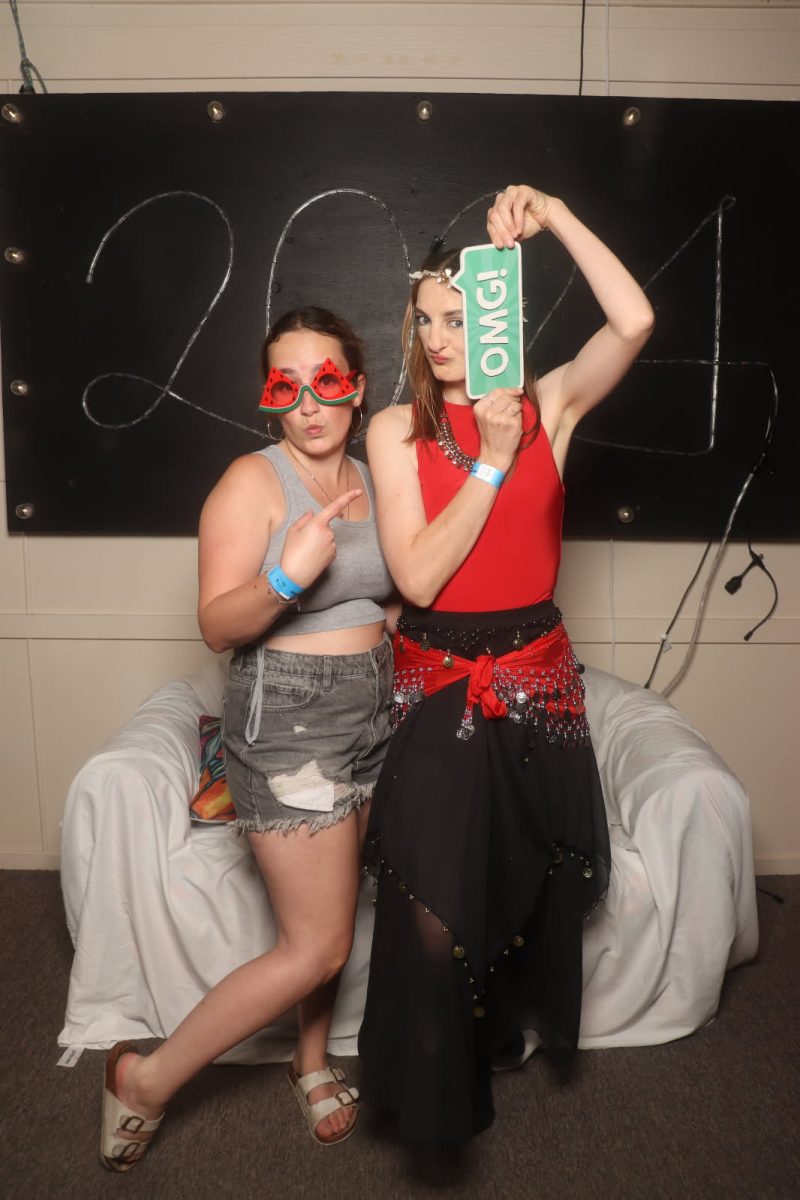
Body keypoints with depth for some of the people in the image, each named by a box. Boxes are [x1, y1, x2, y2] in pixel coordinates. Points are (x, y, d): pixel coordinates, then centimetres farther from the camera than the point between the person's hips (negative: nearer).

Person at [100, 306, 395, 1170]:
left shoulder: (371, 481, 8)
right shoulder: (252, 481, -13)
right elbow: (217, 624, -18)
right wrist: (286, 579, -35)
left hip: (368, 714, 7)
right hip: (287, 720, -7)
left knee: (328, 914, 18)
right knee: (317, 945, -1)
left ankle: (312, 1060, 43)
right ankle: (146, 1079, 18)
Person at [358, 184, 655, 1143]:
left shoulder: (549, 409, -4)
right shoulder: (395, 430, -7)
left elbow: (633, 322, -21)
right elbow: (417, 574, -17)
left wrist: (552, 215, -17)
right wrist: (491, 460, -21)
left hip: (535, 678, 2)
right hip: (436, 686, -1)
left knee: (531, 877, 21)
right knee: (432, 905, 5)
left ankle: (512, 1022, 54)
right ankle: (435, 1089, 34)